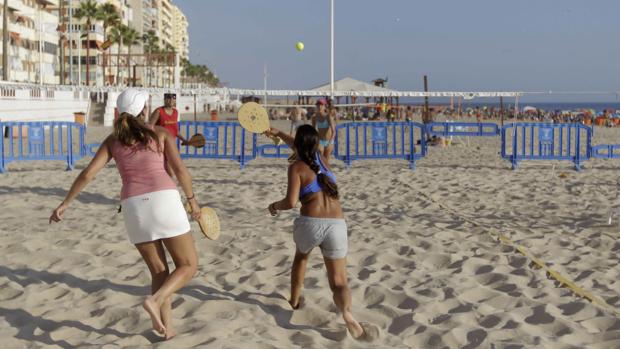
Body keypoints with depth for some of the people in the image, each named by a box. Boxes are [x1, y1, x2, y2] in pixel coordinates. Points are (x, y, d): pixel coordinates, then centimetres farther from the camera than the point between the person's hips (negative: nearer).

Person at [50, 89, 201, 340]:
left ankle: (167, 328, 11)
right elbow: (180, 170, 4)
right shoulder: (161, 133, 11)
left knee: (159, 271, 18)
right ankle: (155, 300, -19)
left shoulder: (113, 140, 16)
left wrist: (65, 203, 16)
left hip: (133, 206, 3)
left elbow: (88, 173, 9)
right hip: (163, 198, -3)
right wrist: (192, 200, 17)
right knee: (188, 265, 6)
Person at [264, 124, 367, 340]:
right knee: (339, 283, 5)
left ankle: (294, 302, 46)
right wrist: (278, 133, 52)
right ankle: (346, 312, -28)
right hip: (336, 225, 3)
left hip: (310, 223, -2)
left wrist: (275, 206, 11)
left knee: (301, 256, 34)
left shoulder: (296, 167, 1)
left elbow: (291, 202, -11)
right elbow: (300, 147, 39)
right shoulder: (321, 158, 18)